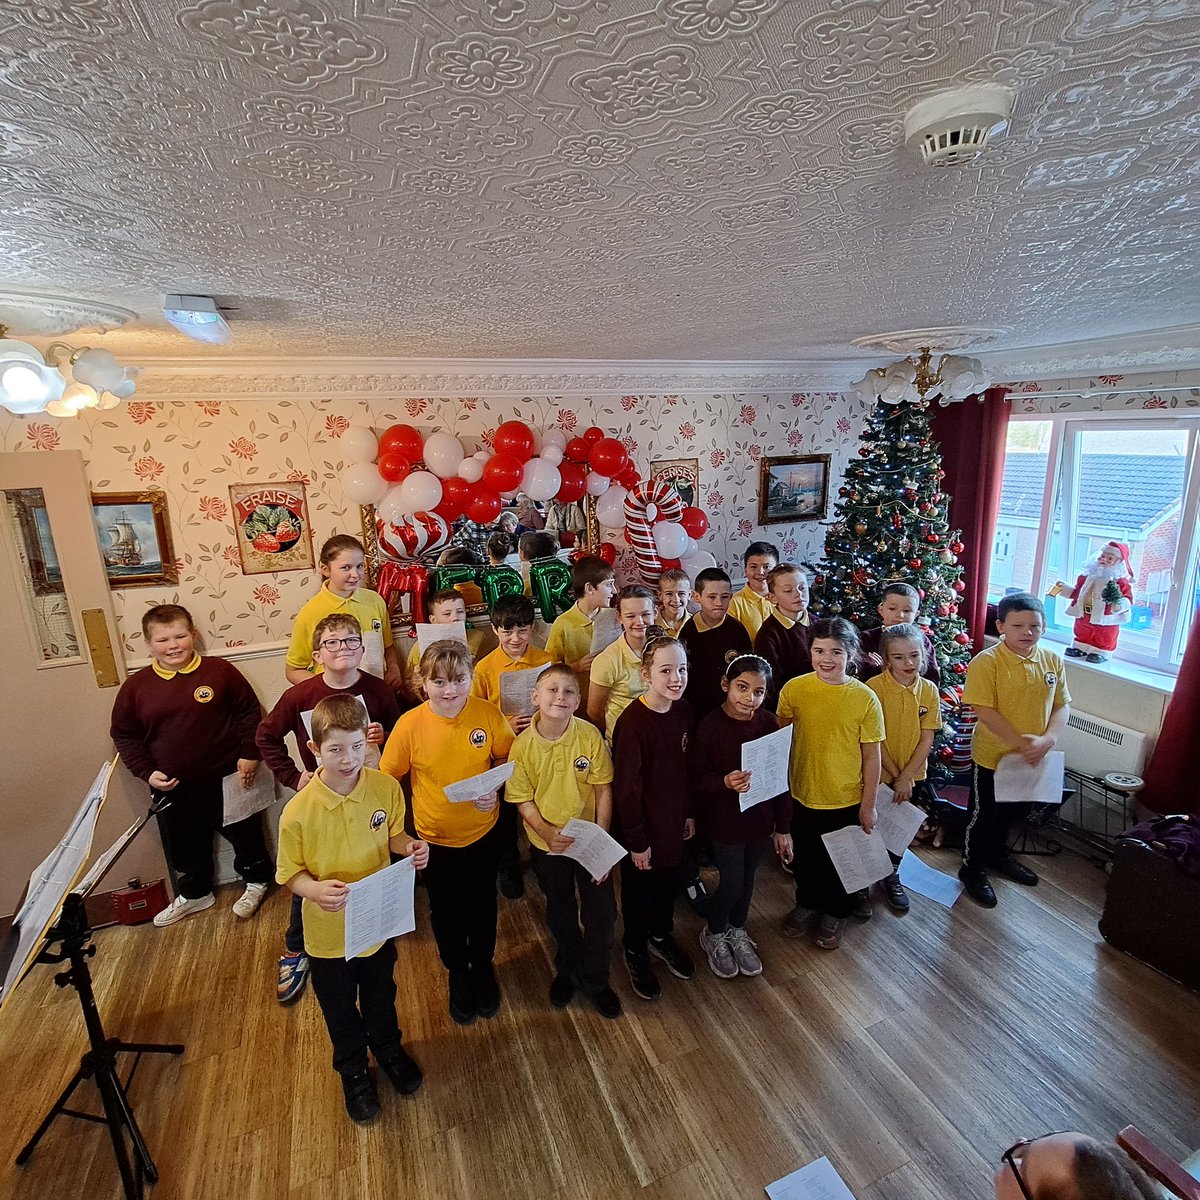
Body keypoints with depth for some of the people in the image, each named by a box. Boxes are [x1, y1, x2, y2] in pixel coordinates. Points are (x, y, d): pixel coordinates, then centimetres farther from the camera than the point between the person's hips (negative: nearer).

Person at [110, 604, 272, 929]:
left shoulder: (220, 671, -10)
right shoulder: (135, 686, -4)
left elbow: (249, 712, -3)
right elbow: (124, 735, 6)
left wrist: (250, 754, -8)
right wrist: (147, 772, -5)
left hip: (227, 778, -2)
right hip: (172, 788, 3)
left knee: (245, 834, 15)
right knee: (184, 846, 21)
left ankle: (256, 881, 40)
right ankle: (194, 894, 46)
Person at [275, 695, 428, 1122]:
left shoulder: (386, 787, -19)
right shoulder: (298, 811, -27)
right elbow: (289, 874, -13)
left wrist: (411, 847, -22)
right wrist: (314, 889, -33)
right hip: (329, 932, -2)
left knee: (381, 996, 29)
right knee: (341, 1011, 25)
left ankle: (388, 1050, 59)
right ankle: (353, 1071, 54)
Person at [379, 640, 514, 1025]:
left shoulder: (488, 714, -19)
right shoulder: (410, 724, -22)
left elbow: (506, 758, -2)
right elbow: (387, 779, -9)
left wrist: (494, 788, -19)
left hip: (483, 833, 1)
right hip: (435, 838, 0)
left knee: (483, 906, 23)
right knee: (446, 913, 21)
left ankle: (483, 967, 53)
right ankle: (457, 974, 51)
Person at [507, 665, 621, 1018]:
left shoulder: (590, 735, -19)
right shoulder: (522, 745, -18)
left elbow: (603, 789, -11)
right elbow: (522, 800, -10)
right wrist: (548, 833, -23)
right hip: (547, 845, 0)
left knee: (602, 914, 11)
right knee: (561, 912, 23)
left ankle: (594, 979, 40)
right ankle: (568, 969, 52)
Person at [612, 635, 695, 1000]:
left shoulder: (684, 711, -8)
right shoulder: (632, 722, -28)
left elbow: (687, 768, 5)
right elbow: (625, 787, -22)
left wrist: (688, 813, 12)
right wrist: (636, 840, -15)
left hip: (674, 822, 6)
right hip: (643, 828, -6)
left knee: (669, 883, 26)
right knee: (639, 892, 17)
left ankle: (661, 936, 52)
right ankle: (635, 952, 43)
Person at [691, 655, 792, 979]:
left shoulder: (769, 724, -9)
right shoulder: (710, 726, -19)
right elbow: (696, 777, -14)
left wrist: (783, 827, 3)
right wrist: (724, 782, -34)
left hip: (760, 818, 4)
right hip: (724, 820, -4)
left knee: (747, 878, 19)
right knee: (732, 882, 5)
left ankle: (737, 932, 46)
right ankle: (713, 934, 36)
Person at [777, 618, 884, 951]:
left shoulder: (865, 698, -16)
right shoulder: (794, 689, -13)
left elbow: (872, 756, -8)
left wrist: (868, 805, -4)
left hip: (847, 800, -1)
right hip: (803, 795, 1)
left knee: (841, 861, 20)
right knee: (805, 857, 21)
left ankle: (834, 913, 46)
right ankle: (807, 903, 48)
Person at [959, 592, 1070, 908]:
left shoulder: (1052, 661, -2)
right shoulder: (986, 662, -20)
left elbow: (1062, 705, 0)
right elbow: (984, 710, -22)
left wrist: (1048, 739, -16)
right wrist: (1020, 743, -24)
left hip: (1033, 759, 6)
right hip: (993, 756, -6)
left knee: (1014, 811, 26)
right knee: (983, 815, 11)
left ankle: (999, 853, 50)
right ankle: (972, 868, 30)